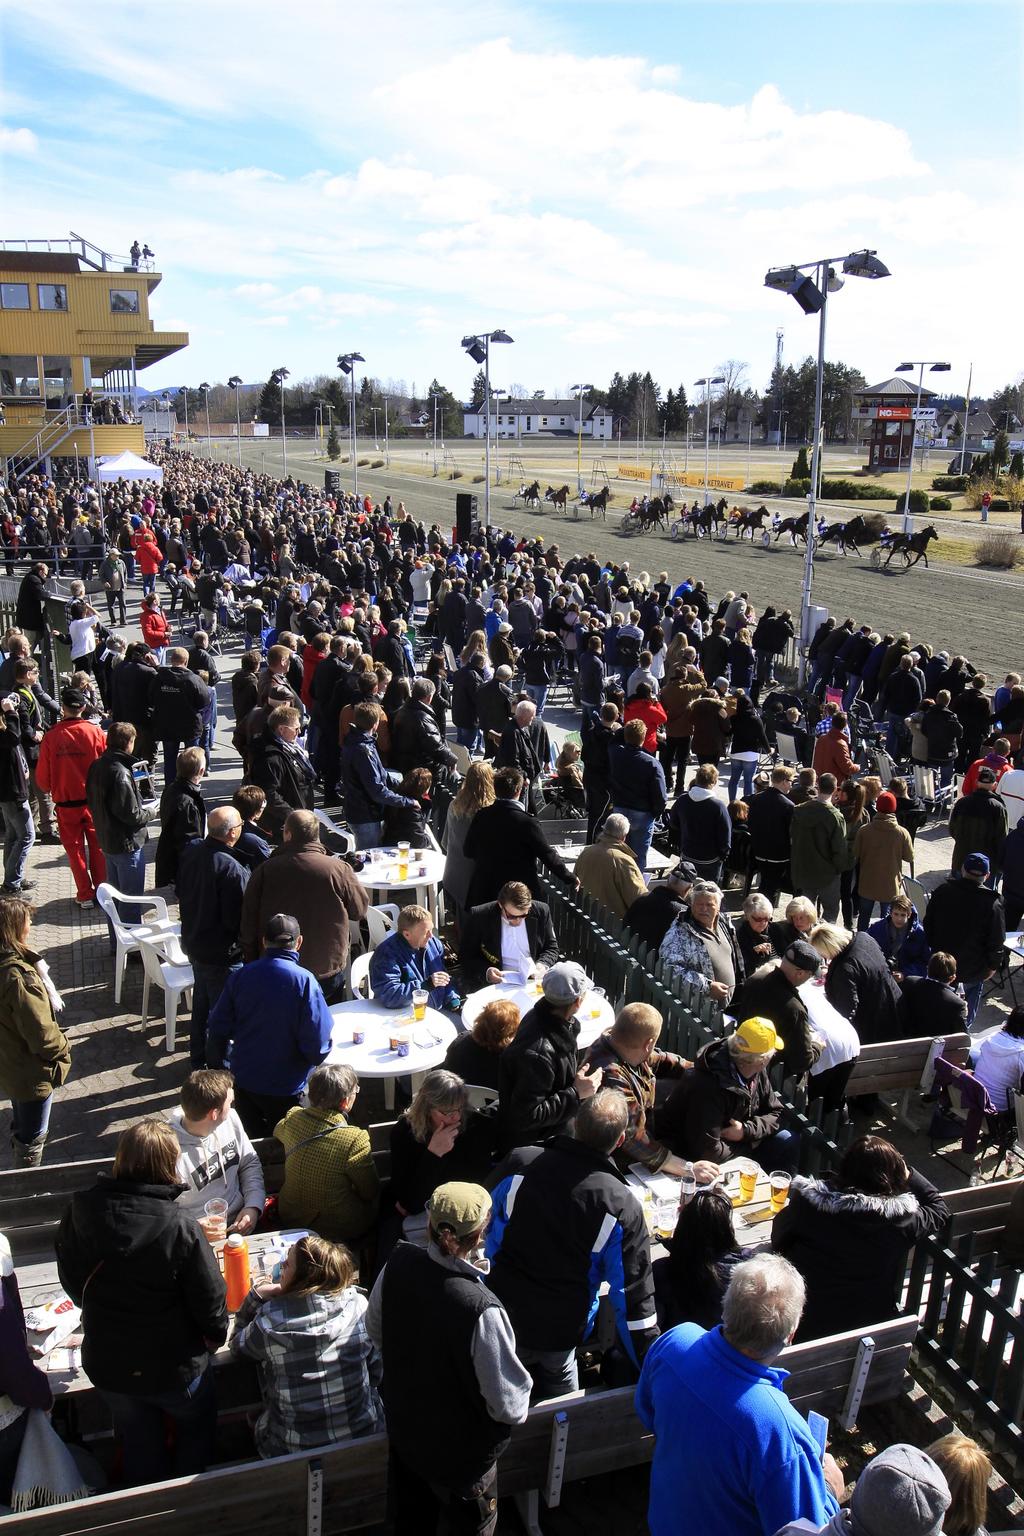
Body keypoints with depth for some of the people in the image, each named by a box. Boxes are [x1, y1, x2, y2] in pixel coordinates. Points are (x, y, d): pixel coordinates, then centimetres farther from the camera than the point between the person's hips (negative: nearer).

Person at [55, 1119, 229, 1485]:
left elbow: (72, 1284, -2)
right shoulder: (181, 1229, -31)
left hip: (106, 1363, 3)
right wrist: (216, 1334, 3)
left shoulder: (80, 1212, -20)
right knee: (197, 1427, 29)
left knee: (139, 1443, 28)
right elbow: (210, 1300, -20)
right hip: (174, 1367, -3)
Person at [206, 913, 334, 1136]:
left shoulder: (240, 976, -9)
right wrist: (313, 1058, 2)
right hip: (285, 1087, -3)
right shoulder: (304, 981, -20)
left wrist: (217, 1065, 14)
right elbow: (317, 1044, -21)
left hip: (243, 1081, 4)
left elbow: (217, 1028, -3)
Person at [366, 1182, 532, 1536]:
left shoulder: (398, 1264, -23)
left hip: (402, 1429, 5)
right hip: (462, 1454, -5)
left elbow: (375, 1330, -1)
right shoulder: (481, 1310, -40)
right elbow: (509, 1406, -27)